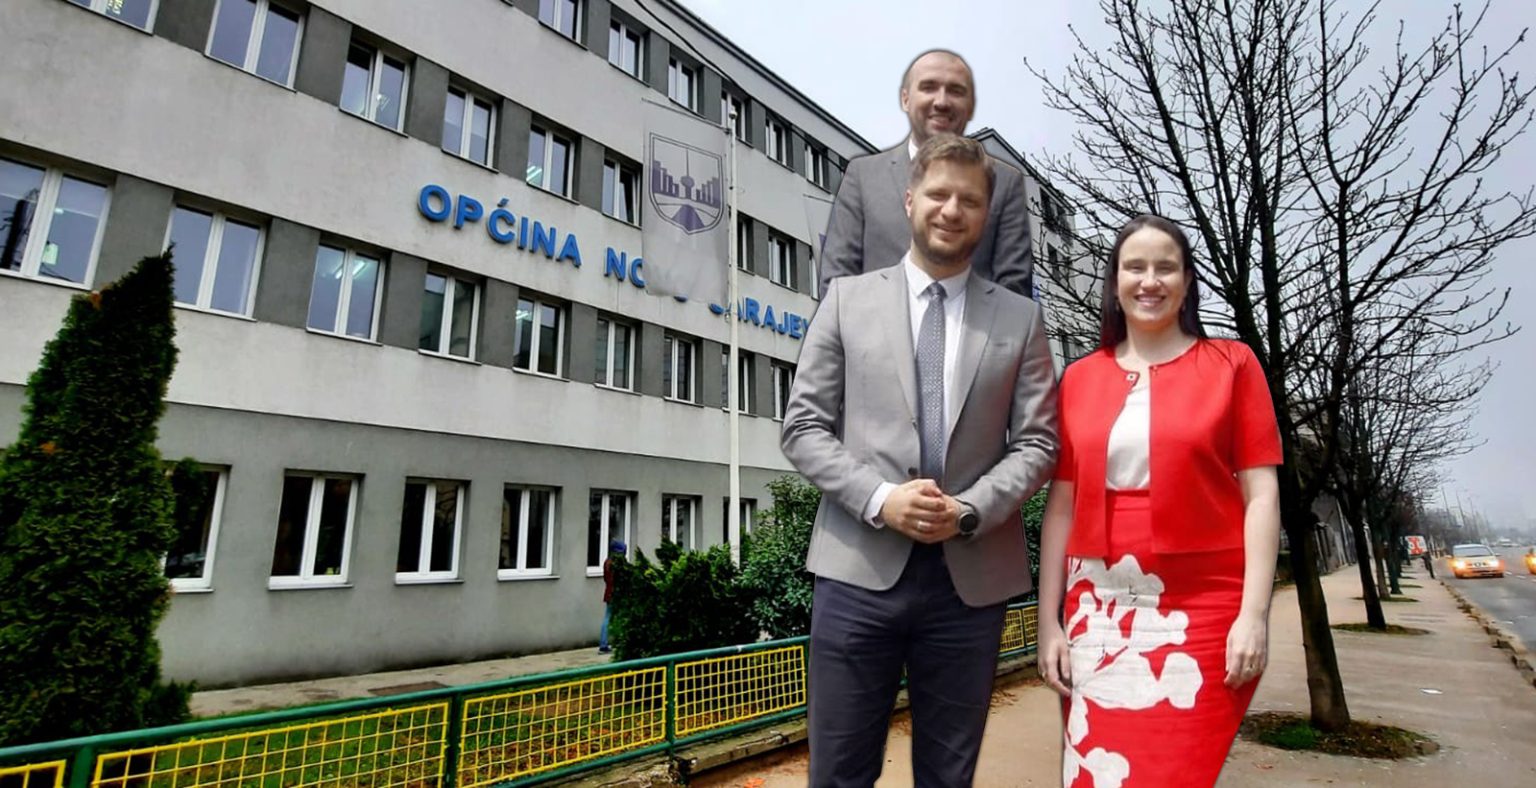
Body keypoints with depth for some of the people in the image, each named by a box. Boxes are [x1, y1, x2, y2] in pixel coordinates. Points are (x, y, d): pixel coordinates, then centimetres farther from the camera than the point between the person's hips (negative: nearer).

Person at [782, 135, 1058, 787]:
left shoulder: (1020, 318, 8)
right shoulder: (848, 298, 5)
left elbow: (1036, 441, 5)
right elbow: (804, 427, 1)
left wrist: (970, 510, -12)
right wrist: (879, 498, -13)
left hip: (971, 578, 2)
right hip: (858, 570, -1)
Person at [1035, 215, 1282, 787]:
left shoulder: (1231, 364, 3)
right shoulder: (1080, 378, 7)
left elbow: (1260, 494, 0)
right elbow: (1062, 505, 6)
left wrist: (1254, 612, -9)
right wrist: (1049, 620, 3)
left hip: (1203, 610, -2)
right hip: (1098, 612, 2)